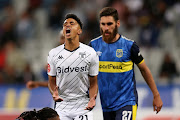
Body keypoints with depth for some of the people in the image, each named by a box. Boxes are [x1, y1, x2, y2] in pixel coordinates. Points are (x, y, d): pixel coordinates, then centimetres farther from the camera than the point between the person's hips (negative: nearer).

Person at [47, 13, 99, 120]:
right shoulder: (53, 54, 1)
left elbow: (93, 83, 3)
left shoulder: (90, 53, -2)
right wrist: (54, 93, -14)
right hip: (62, 106, 1)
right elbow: (52, 81, 8)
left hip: (83, 106, -1)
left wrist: (92, 99, -16)